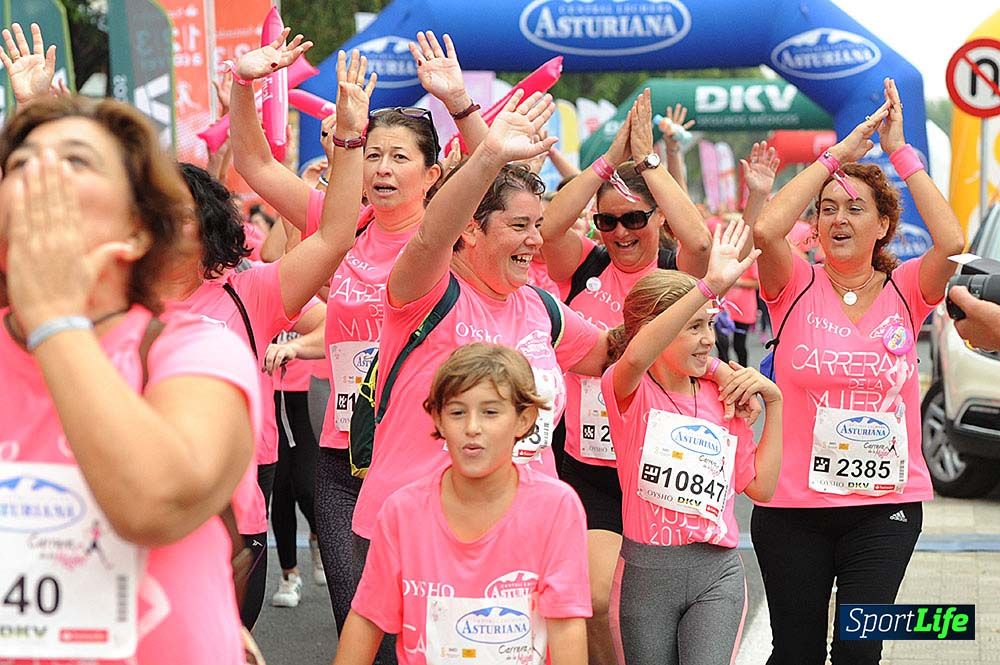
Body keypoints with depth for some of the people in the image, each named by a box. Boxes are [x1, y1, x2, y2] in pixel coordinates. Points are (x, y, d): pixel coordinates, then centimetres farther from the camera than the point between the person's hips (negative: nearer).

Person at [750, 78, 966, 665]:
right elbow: (765, 231, -20)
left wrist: (900, 153, -13)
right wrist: (836, 155, -14)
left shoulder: (904, 291, 1)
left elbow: (952, 242, -18)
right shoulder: (797, 288, -1)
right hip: (794, 505, 0)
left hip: (887, 504, 0)